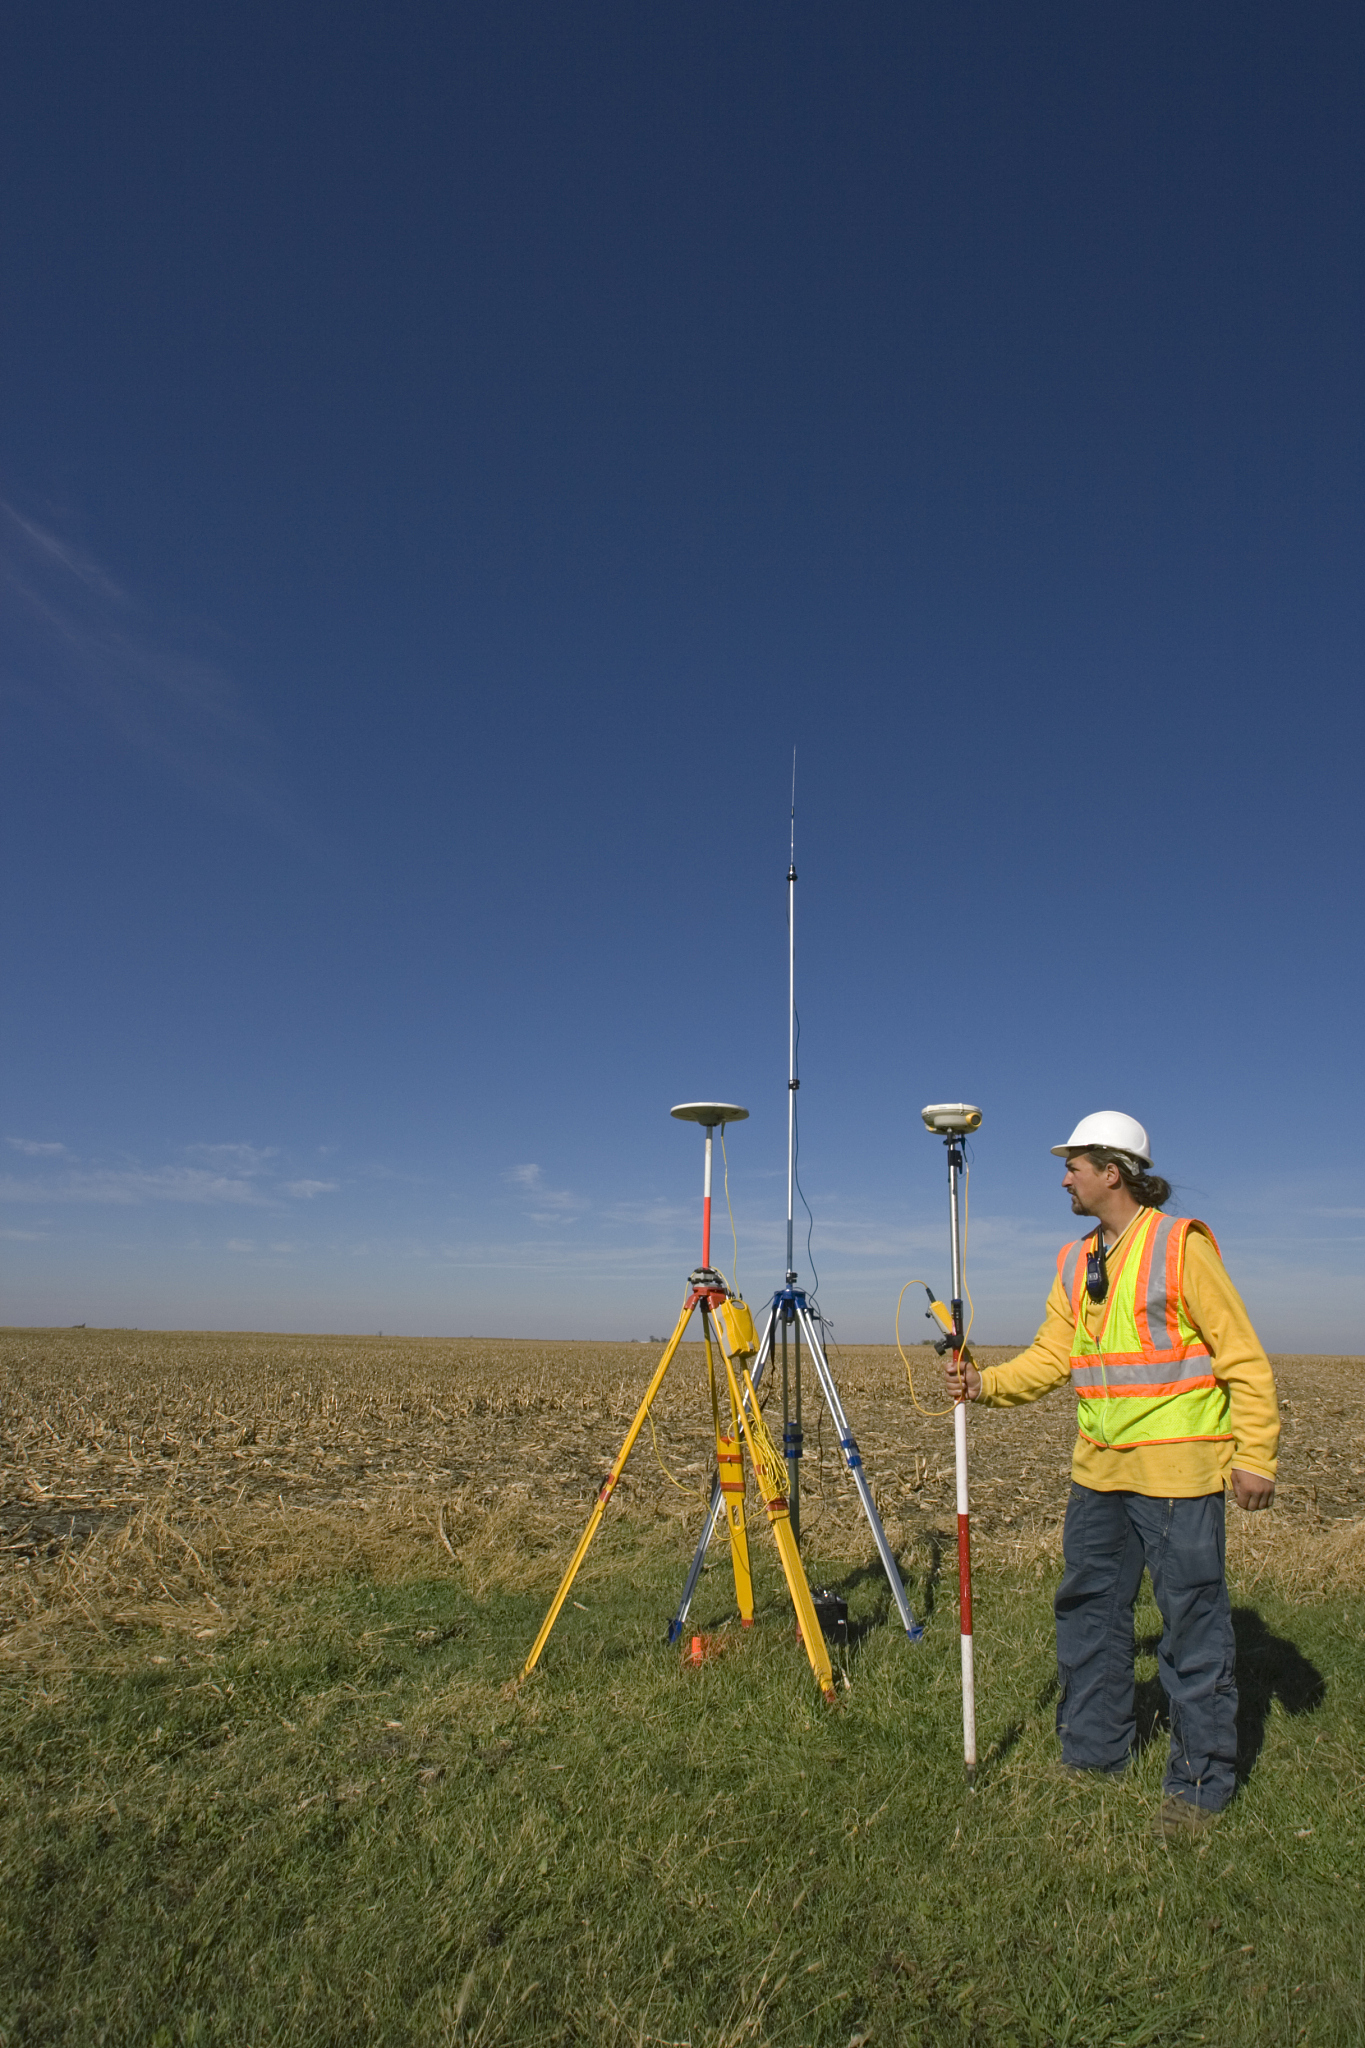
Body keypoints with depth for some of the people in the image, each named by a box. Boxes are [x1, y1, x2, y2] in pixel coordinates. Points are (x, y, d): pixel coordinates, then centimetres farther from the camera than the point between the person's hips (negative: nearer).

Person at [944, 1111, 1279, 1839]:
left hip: (1178, 1472, -7)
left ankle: (1200, 1781, 20)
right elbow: (1051, 1355, 9)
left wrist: (1256, 1455, -12)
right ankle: (1093, 1750, 32)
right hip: (1100, 1470, 7)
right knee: (1087, 1609, 15)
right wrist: (986, 1383, -6)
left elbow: (1245, 1358, -9)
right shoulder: (1075, 1261, 9)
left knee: (1192, 1623, 4)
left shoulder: (1182, 1245, -11)